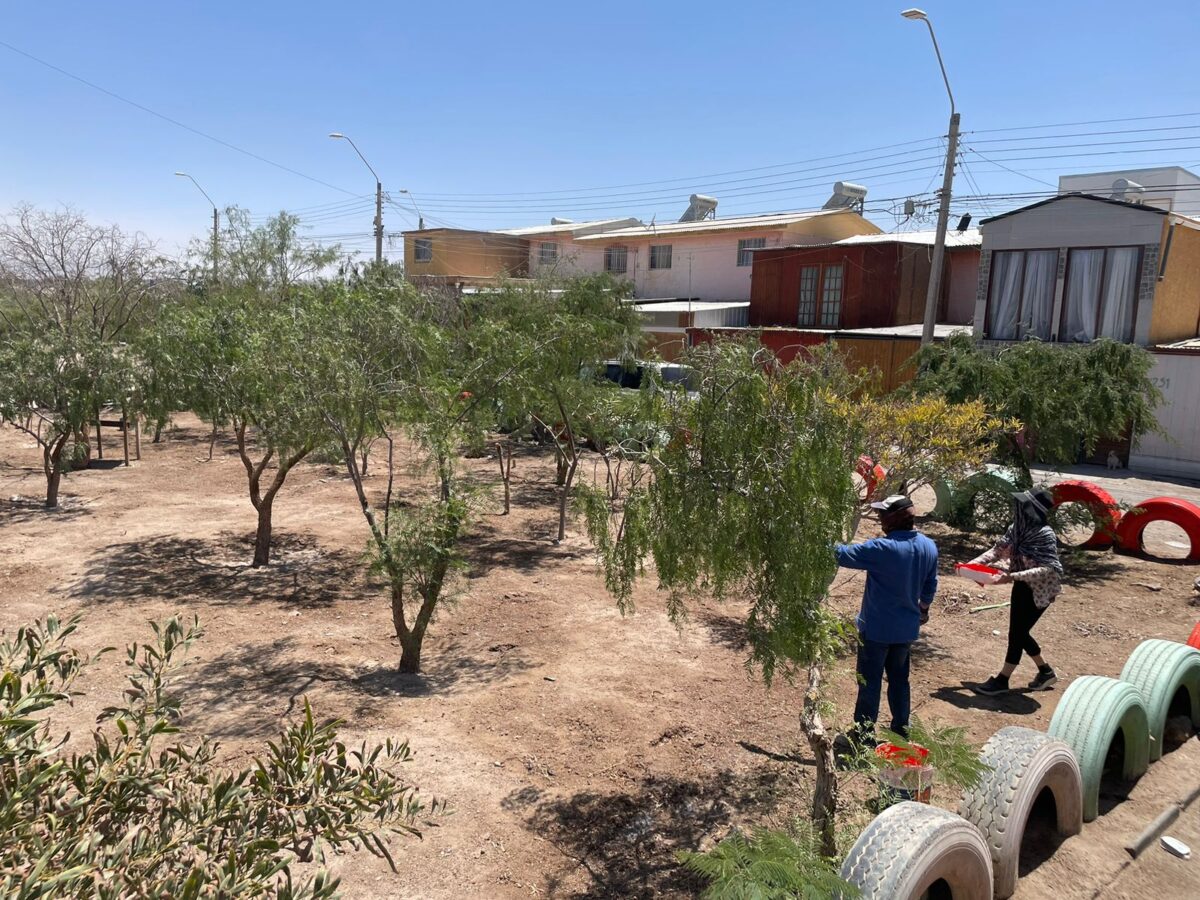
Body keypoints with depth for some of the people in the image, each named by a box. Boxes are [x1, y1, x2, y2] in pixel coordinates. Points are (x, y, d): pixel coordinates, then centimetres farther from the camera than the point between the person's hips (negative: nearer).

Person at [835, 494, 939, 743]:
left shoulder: (883, 548, -25)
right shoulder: (929, 547, -2)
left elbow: (844, 555, -20)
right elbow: (930, 586, 11)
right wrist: (924, 609, 27)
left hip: (877, 628, -6)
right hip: (907, 628, 6)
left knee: (870, 682, 7)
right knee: (899, 679, 20)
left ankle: (864, 734, 16)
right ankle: (901, 729, 30)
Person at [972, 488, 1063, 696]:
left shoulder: (1045, 534, -25)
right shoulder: (1016, 528, -4)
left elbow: (1048, 569, -29)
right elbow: (998, 550, 4)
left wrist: (1012, 577, -37)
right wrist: (974, 563, -11)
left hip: (1038, 591, -7)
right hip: (1022, 587, 7)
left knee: (1017, 633, 1)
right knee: (1019, 632, 16)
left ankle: (1002, 680, 15)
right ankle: (1045, 672, 37)